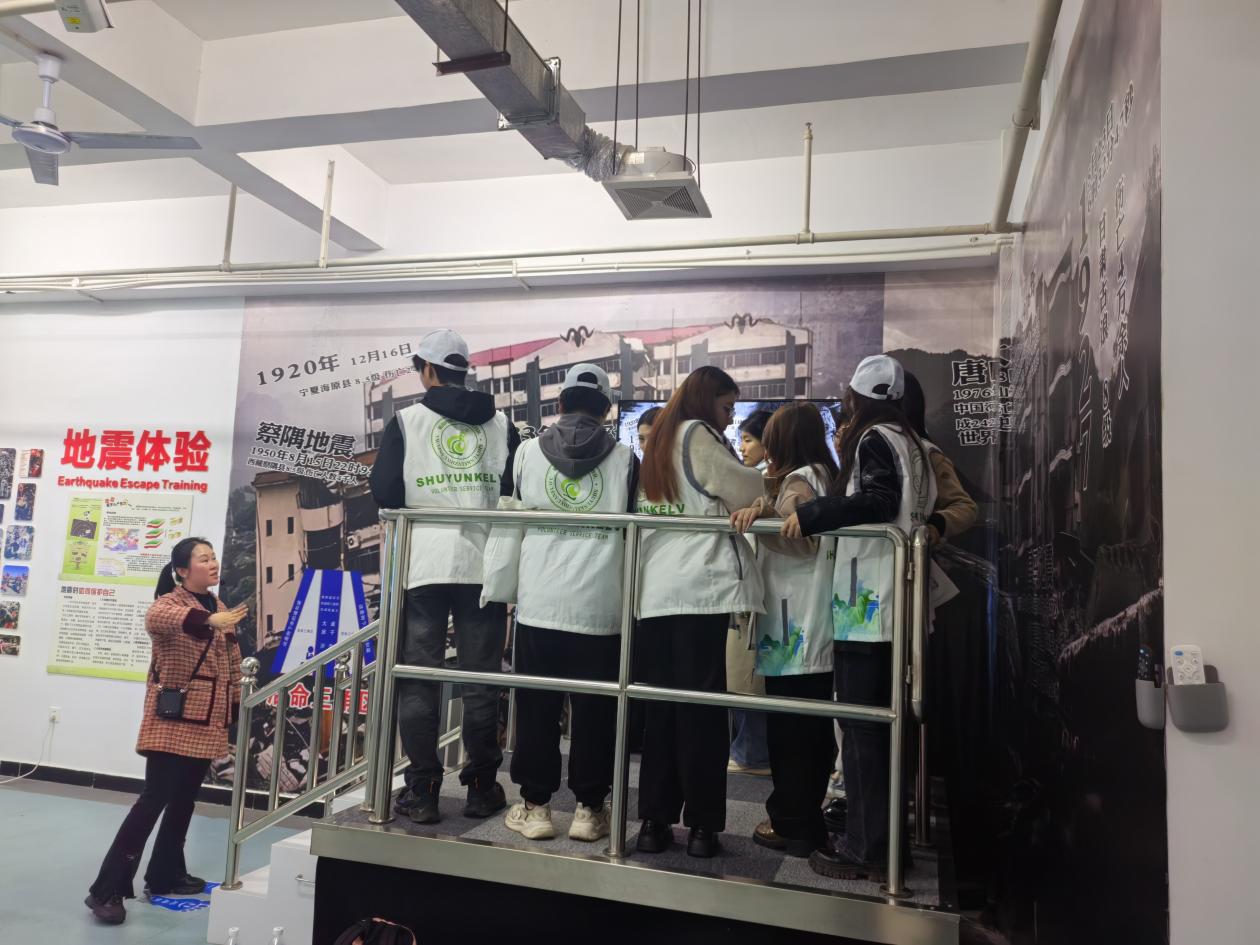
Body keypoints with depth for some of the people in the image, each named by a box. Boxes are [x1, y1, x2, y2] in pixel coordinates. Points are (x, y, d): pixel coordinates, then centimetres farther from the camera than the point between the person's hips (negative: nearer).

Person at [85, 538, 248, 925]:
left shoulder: (220, 608, 11)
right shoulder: (168, 603, -9)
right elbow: (155, 618, -36)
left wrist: (239, 708, 13)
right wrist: (208, 620, -51)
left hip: (207, 721, 7)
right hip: (171, 720, -7)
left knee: (184, 800, 15)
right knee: (154, 799, -9)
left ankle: (165, 875, 28)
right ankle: (107, 890, -1)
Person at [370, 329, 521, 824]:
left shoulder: (407, 420, 1)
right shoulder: (501, 424, 7)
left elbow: (384, 491, -4)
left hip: (423, 563, -2)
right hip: (484, 565, 2)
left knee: (418, 677, 7)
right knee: (481, 677, 9)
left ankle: (422, 789, 9)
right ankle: (482, 787, 15)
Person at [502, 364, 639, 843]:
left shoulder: (528, 452, 4)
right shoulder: (626, 459, 1)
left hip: (538, 602, 1)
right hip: (601, 606, 0)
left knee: (536, 708, 11)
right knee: (594, 710, 9)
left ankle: (535, 805, 18)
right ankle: (589, 808, 16)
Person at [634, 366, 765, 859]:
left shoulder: (659, 441, 21)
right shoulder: (698, 435, -2)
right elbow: (748, 494, -2)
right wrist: (767, 481, 16)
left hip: (654, 590, 7)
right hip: (700, 587, -7)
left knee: (661, 706, 9)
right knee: (702, 707, -1)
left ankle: (655, 819, 13)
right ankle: (702, 824, 6)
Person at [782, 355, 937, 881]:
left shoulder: (873, 439, -7)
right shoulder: (910, 442, 18)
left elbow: (879, 501, -23)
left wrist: (809, 516, -21)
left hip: (868, 604, -9)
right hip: (895, 602, 9)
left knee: (861, 725, -4)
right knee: (882, 722, 14)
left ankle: (865, 850, 4)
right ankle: (879, 838, 24)